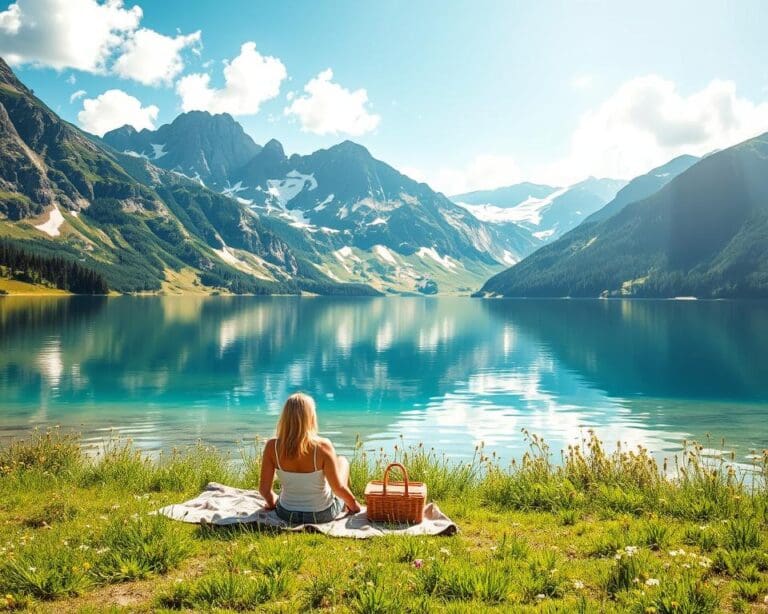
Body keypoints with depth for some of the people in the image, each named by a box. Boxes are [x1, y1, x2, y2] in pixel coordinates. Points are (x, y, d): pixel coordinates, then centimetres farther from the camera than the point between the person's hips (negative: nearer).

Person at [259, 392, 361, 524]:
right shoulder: (322, 447, -26)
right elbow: (338, 488, -20)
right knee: (342, 461, 24)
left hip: (287, 514, 2)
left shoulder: (272, 446, -19)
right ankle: (344, 504, 43)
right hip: (322, 515, -2)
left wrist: (272, 502, 11)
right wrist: (353, 503, 1)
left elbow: (264, 489, -11)